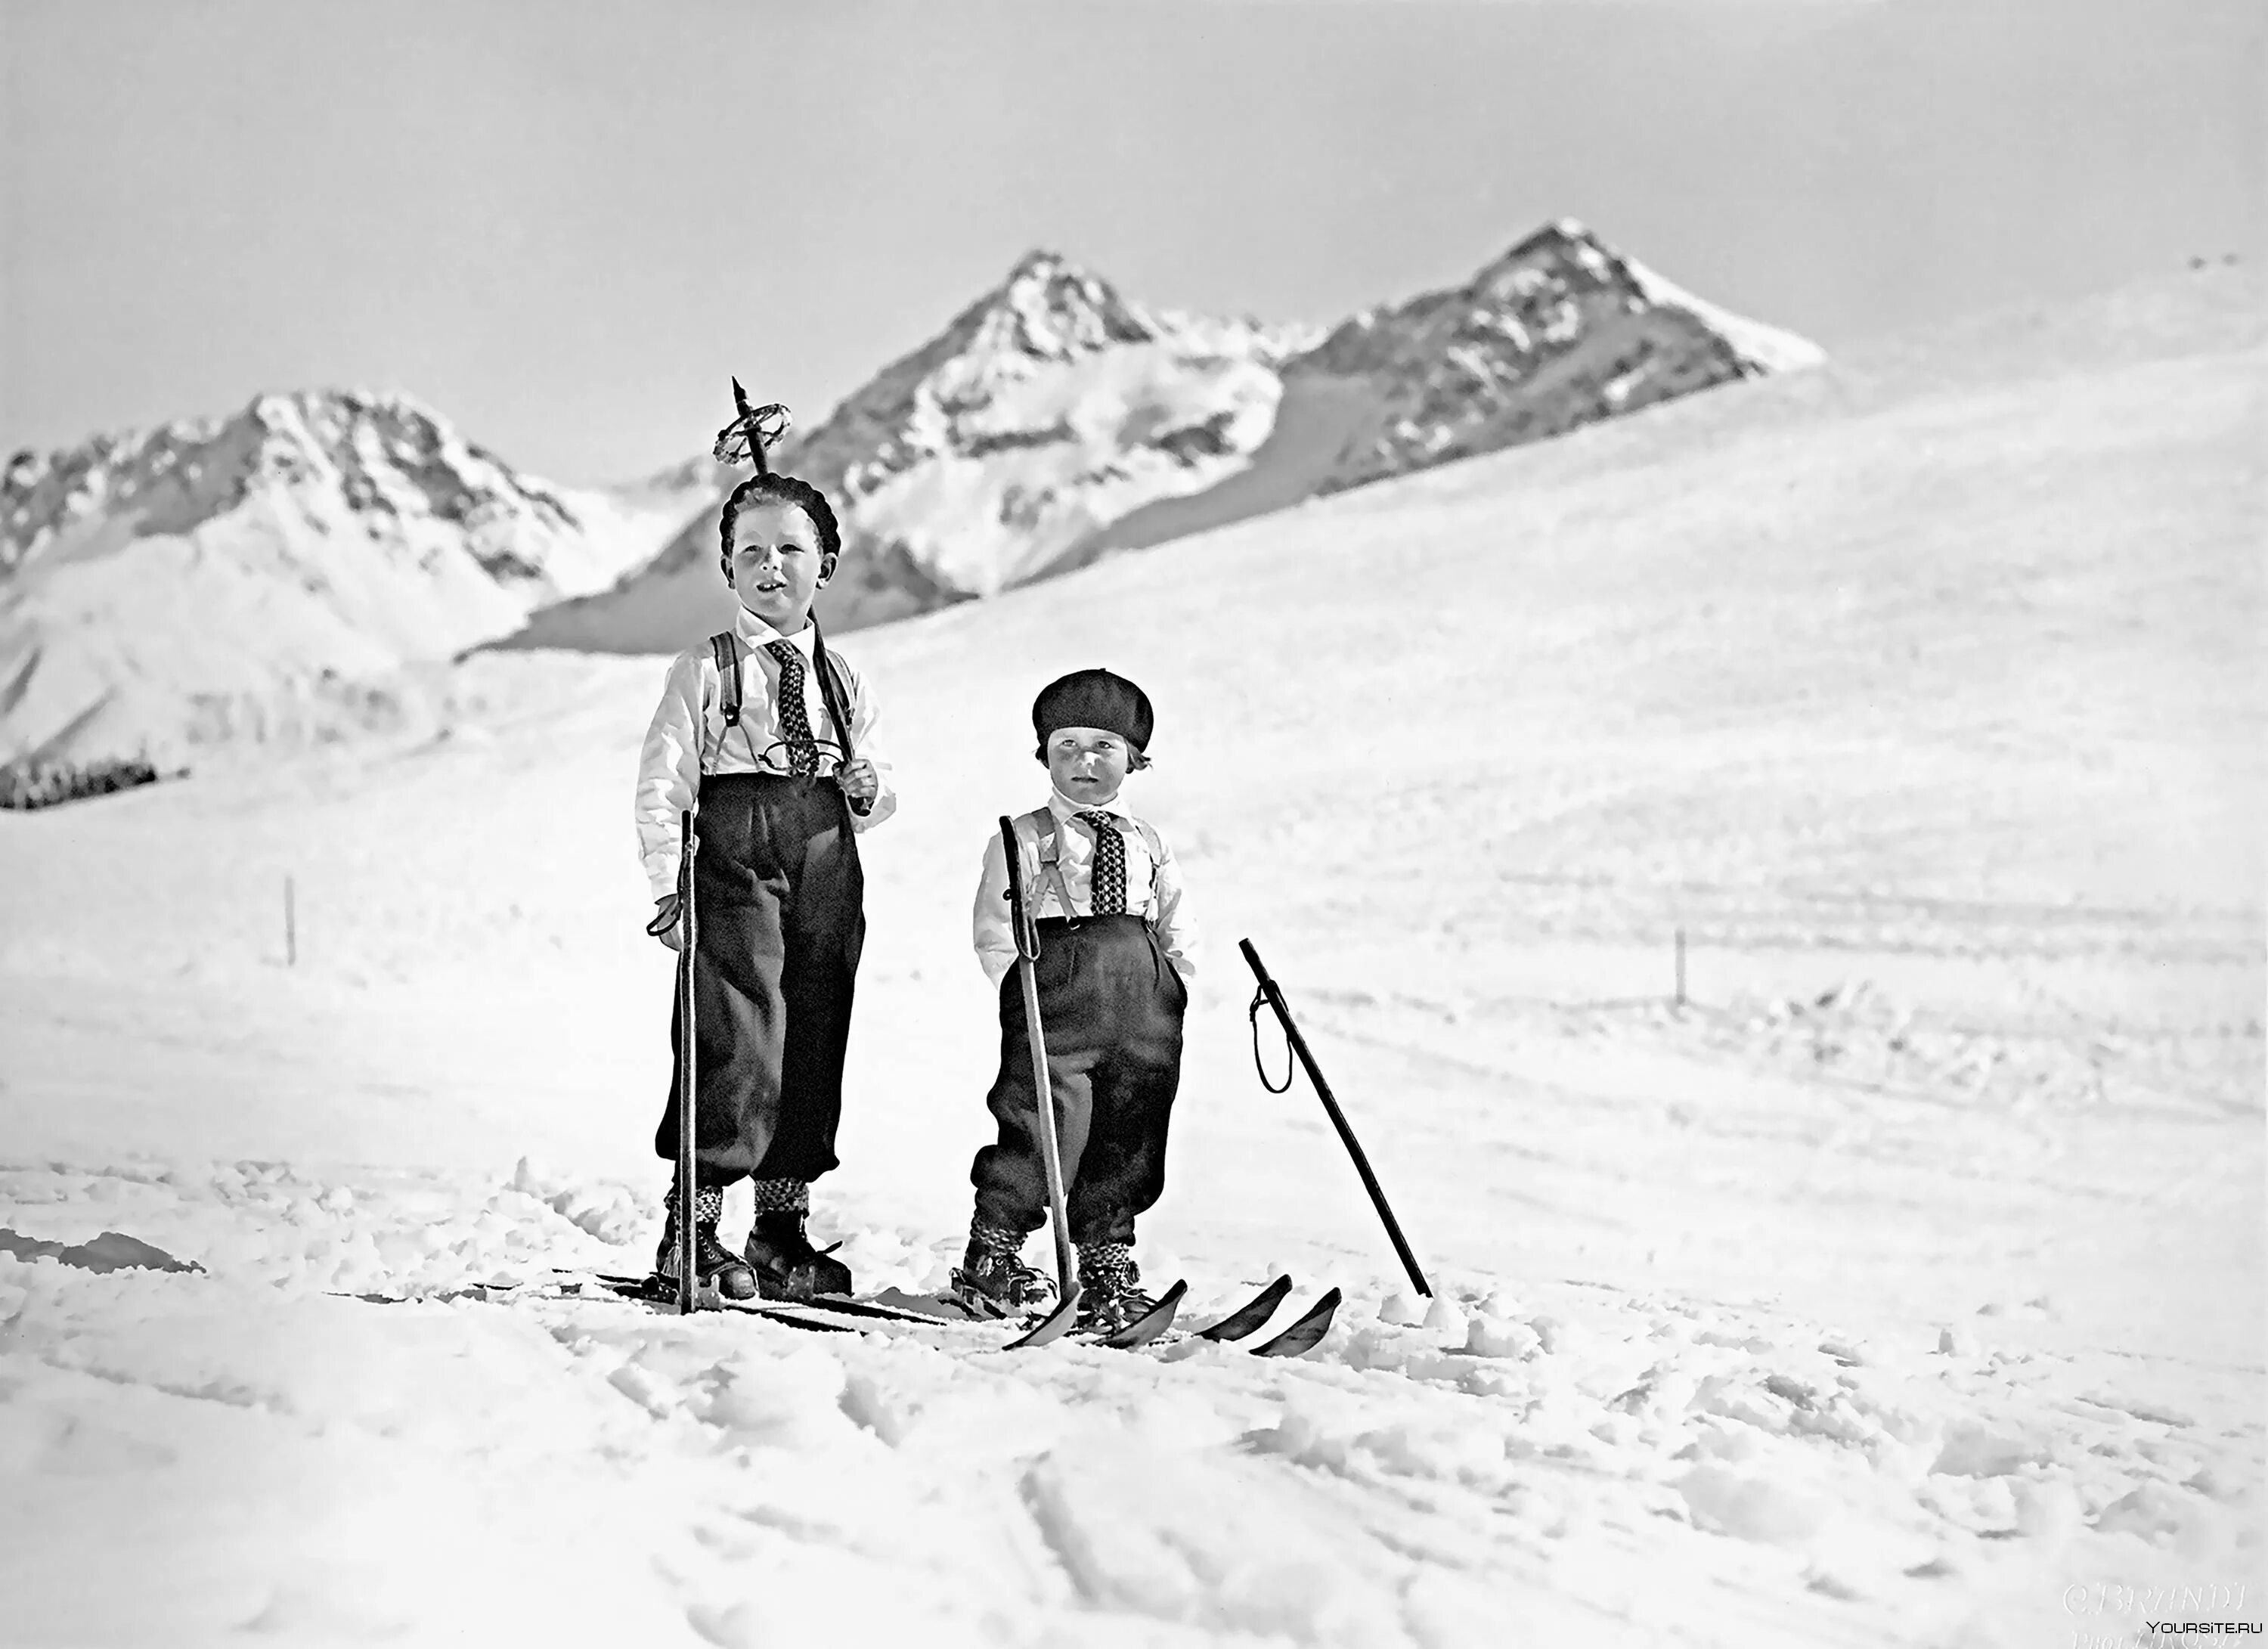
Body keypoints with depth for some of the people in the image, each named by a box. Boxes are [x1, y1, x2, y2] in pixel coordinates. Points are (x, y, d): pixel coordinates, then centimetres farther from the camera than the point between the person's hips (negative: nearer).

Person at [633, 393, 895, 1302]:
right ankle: (692, 1232, -6)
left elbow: (871, 798, 23)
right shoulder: (704, 669, 4)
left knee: (816, 1043, 6)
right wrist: (668, 887, -11)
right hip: (736, 856, -5)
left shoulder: (842, 680, 17)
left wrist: (869, 789, 0)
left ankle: (783, 1232, 16)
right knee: (739, 1039, -13)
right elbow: (660, 784, -2)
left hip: (827, 864, 5)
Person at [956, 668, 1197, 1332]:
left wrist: (1171, 989, 7)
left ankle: (1106, 1261, 18)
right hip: (1055, 991, -4)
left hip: (1144, 1008, 5)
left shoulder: (1149, 846, 18)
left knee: (1129, 1136, 6)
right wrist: (1028, 996, -10)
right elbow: (994, 933, 0)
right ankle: (992, 1253, 4)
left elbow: (1178, 933, 20)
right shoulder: (1024, 840, 4)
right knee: (1043, 1123, -10)